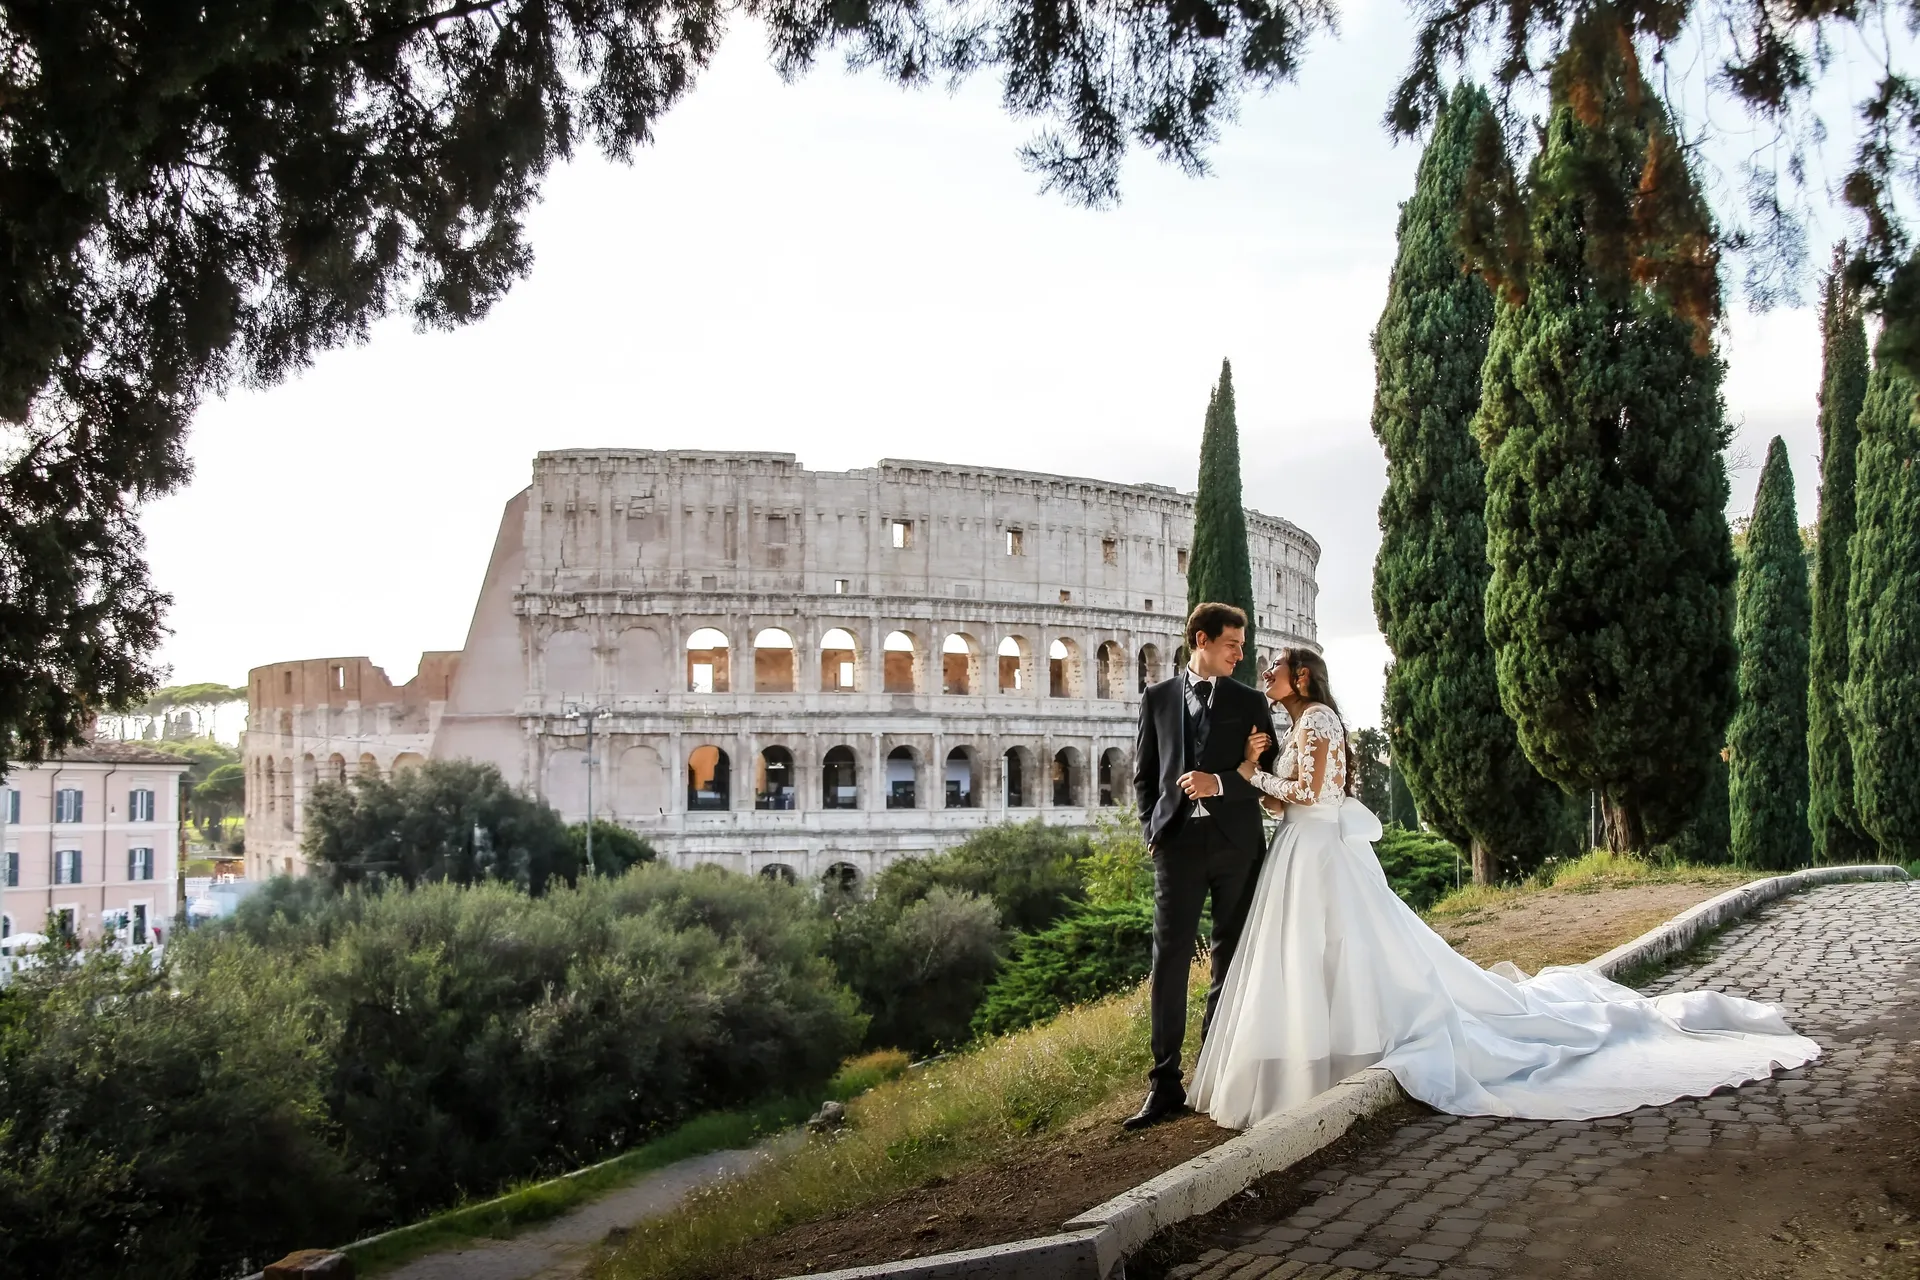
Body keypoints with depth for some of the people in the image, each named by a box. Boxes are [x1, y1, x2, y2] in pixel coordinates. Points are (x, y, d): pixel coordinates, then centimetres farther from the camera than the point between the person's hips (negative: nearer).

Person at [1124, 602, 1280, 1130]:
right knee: (1170, 958, -7)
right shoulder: (1158, 698, 11)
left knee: (1231, 958, 6)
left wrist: (1220, 782, -12)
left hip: (1237, 841, 1)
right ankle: (1165, 1083, -5)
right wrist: (1153, 828, 0)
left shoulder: (1250, 702, 10)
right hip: (1179, 841, -1)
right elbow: (1143, 772, 12)